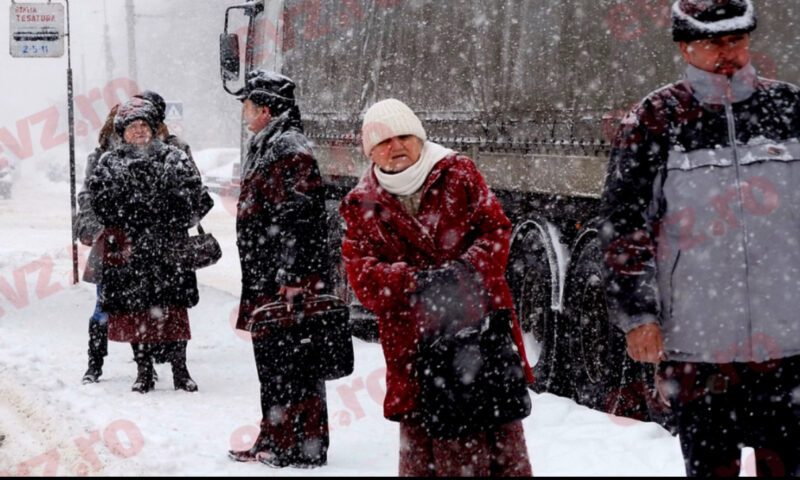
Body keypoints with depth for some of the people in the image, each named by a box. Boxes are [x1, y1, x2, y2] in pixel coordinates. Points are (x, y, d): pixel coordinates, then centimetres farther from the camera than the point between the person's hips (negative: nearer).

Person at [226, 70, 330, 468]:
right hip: (268, 285, 11)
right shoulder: (265, 147, 19)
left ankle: (302, 448, -1)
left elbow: (298, 218, -22)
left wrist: (294, 279, -25)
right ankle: (274, 442, 25)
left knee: (291, 362, -6)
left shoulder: (289, 150, -15)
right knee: (271, 361, 16)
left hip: (289, 284, -11)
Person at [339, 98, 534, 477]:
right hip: (415, 341, 0)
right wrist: (413, 280, -23)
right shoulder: (360, 207, 5)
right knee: (422, 445, 3)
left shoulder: (459, 173, 4)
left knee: (502, 432, 7)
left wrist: (469, 265, -20)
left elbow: (495, 228, 0)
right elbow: (362, 274, -6)